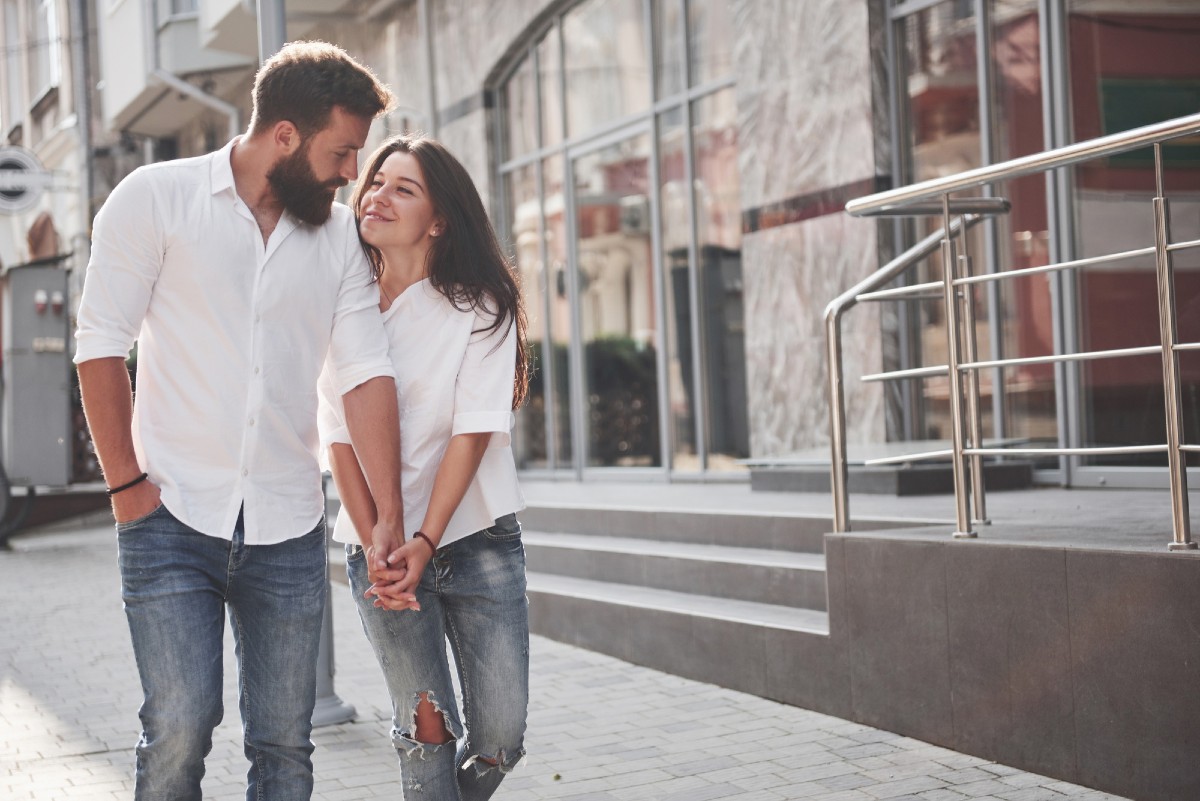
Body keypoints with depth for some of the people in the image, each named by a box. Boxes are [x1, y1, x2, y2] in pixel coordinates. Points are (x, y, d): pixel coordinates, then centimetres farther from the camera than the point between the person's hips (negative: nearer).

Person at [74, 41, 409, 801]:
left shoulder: (341, 235, 9)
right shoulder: (156, 198, -1)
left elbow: (367, 373, 2)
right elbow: (102, 346, -2)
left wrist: (390, 516, -6)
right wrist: (128, 484, -7)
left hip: (289, 531, 3)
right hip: (173, 519, -3)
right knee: (180, 726, -12)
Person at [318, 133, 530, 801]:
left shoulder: (480, 310, -3)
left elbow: (474, 431, -10)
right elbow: (341, 437, -2)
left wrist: (425, 543, -19)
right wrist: (374, 547, -13)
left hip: (477, 537, 0)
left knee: (499, 735, -1)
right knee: (427, 725, -5)